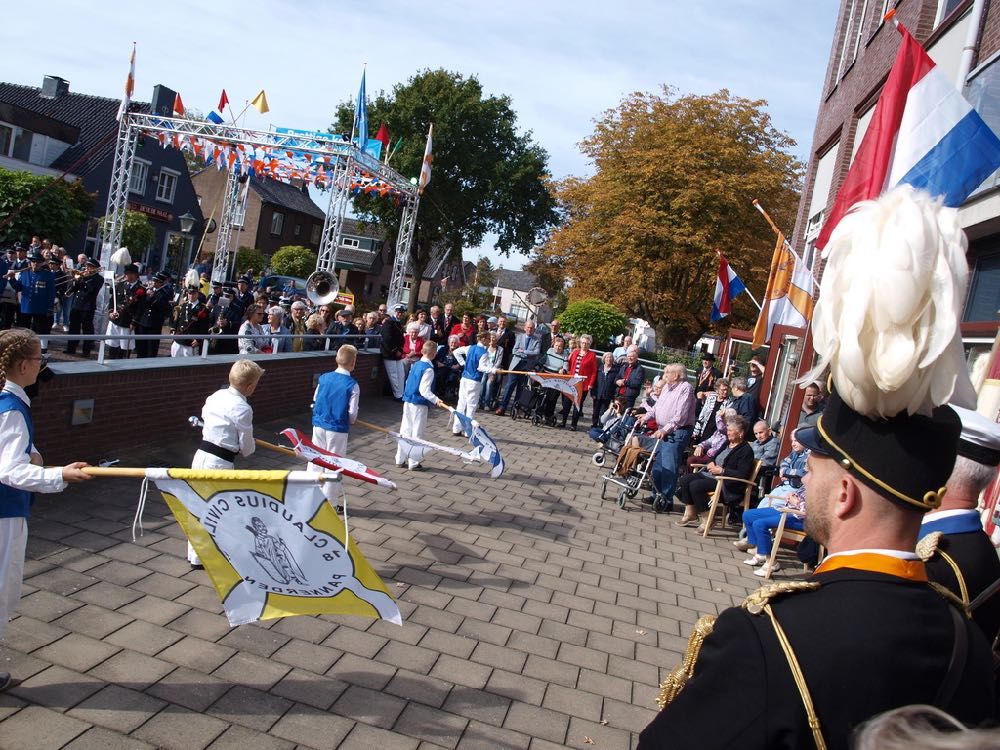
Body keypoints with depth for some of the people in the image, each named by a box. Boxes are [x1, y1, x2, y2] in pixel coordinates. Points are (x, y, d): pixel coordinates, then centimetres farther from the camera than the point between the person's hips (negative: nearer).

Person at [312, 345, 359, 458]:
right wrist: (350, 422, 10)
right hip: (338, 428, -4)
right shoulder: (352, 385, -15)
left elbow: (315, 400, 8)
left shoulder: (323, 378, -2)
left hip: (318, 424, 4)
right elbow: (352, 412, -12)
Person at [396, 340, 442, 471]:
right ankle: (413, 463, 7)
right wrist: (435, 400, -31)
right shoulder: (428, 369, -17)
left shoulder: (416, 364, 7)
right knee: (417, 433, 2)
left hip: (407, 401, 8)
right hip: (419, 404, -8)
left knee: (405, 430, 14)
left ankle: (400, 459, 22)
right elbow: (424, 390, -23)